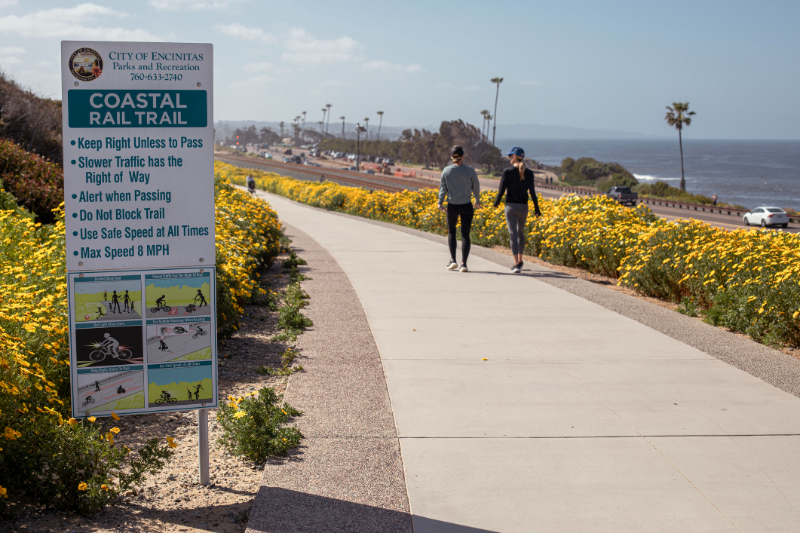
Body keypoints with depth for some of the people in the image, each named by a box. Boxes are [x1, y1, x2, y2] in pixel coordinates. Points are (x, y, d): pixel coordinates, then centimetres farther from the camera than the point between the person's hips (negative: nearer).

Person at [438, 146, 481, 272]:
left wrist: (440, 202, 1)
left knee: (451, 232, 19)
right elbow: (476, 188, 2)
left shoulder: (446, 171, -5)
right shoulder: (470, 171, -7)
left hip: (452, 207, 1)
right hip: (467, 207, -1)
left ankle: (453, 260, 7)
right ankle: (463, 264, -4)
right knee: (465, 234, 4)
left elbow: (443, 188, -5)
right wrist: (478, 201, 18)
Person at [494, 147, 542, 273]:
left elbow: (501, 190, -7)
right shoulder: (529, 173, 0)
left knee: (513, 234, -5)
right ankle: (519, 261, 32)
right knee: (521, 233, 22)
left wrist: (496, 202, 12)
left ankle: (516, 265, -12)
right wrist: (536, 209, 8)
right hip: (523, 206, 4)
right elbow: (532, 192, 0)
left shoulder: (508, 172, -10)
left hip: (511, 206, -4)